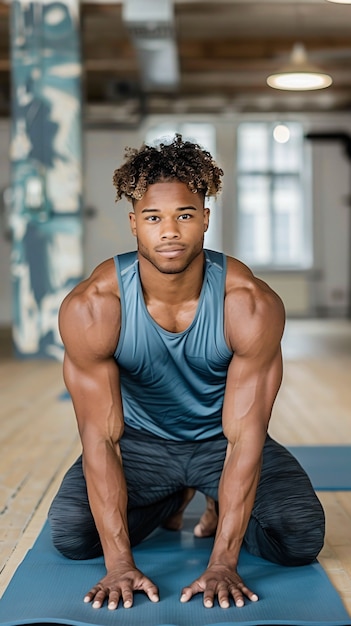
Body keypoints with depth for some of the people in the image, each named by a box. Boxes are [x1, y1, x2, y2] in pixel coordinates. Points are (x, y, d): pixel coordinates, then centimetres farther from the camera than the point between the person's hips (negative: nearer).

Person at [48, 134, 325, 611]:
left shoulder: (252, 304, -30)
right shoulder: (91, 308, -28)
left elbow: (244, 436, -29)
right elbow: (101, 437, -26)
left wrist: (222, 564, -33)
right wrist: (119, 565, -30)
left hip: (222, 438, -1)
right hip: (141, 440, 1)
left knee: (301, 539, -21)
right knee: (70, 534, -19)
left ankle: (224, 508, 15)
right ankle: (169, 501, 13)